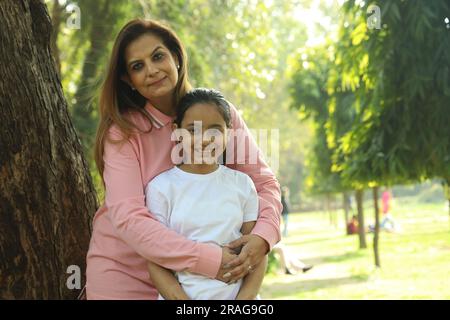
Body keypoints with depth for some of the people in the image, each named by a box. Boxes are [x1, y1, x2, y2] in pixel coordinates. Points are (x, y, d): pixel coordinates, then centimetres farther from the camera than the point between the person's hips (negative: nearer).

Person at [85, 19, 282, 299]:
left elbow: (263, 182, -5)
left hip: (192, 276, 2)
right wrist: (208, 259, -32)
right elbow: (129, 218, -24)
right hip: (124, 271, -2)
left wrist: (262, 236, -25)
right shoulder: (122, 131, -14)